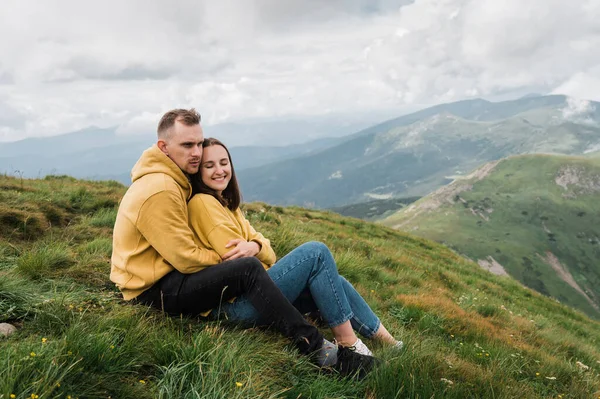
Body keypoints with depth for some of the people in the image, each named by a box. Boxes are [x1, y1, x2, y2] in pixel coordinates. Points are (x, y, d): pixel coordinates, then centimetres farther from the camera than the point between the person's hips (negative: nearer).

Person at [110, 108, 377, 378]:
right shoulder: (158, 190, -22)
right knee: (248, 269, -26)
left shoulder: (174, 180, 10)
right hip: (152, 292, -11)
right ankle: (314, 347, -22)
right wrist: (226, 260, -6)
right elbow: (186, 259, -23)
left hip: (167, 274, 11)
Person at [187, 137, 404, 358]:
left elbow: (268, 253, 6)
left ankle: (385, 339, 14)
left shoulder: (227, 205, 19)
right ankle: (347, 342, -12)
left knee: (333, 282, 3)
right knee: (316, 252, -16)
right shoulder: (202, 203, -9)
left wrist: (255, 247, -16)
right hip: (236, 305, -9)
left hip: (247, 295, 9)